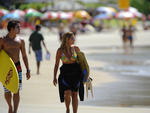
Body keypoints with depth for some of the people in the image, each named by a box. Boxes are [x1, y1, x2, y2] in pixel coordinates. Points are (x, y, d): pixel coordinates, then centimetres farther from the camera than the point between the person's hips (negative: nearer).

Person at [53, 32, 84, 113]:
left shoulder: (76, 49, 3)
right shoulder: (60, 50, -2)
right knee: (67, 93, -14)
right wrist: (54, 77, -1)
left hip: (75, 73, 2)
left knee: (74, 94, 1)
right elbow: (56, 64, 3)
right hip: (65, 74, -2)